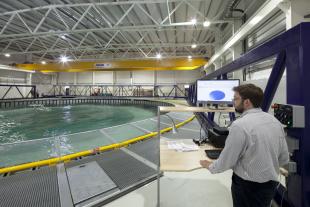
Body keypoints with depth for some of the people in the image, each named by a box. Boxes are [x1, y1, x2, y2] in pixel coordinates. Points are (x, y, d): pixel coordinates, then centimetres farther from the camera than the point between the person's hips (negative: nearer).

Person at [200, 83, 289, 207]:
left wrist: (210, 166, 0)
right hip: (271, 184, 7)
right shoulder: (275, 121, -2)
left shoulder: (239, 125, -26)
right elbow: (284, 159, 6)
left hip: (248, 186, -6)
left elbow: (226, 161, -18)